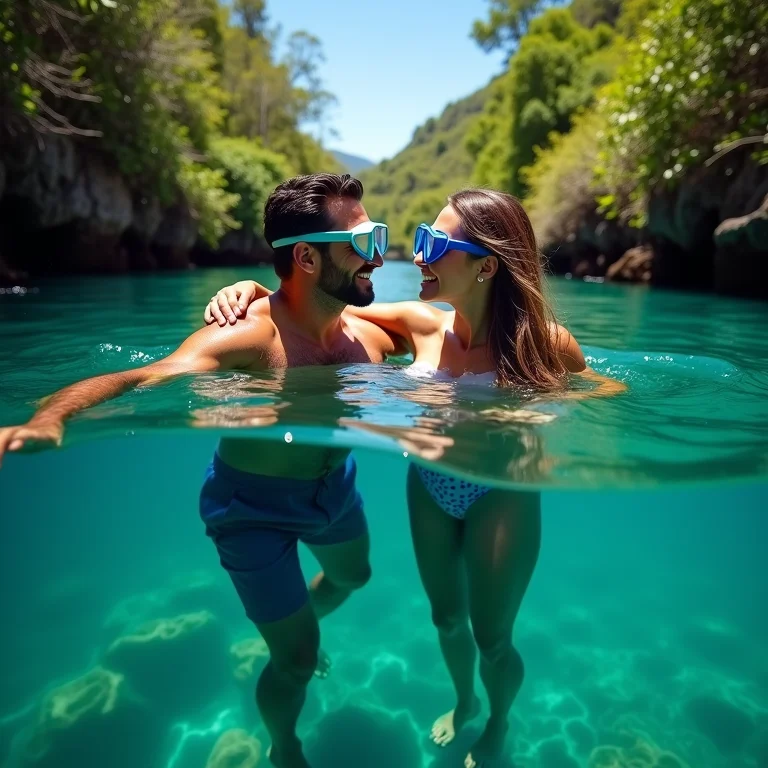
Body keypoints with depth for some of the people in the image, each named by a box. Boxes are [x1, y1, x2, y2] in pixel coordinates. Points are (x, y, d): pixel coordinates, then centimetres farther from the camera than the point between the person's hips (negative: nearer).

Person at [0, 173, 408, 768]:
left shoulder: (370, 335, -14)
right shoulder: (246, 338, -33)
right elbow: (135, 380, -44)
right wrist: (50, 418, -61)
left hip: (335, 484, 7)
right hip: (256, 506, -7)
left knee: (353, 575, 32)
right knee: (298, 660, 4)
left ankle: (291, 634, 67)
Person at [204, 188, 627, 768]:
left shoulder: (540, 340, -22)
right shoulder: (422, 324, -13)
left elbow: (610, 391, -4)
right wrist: (254, 289, -18)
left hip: (500, 497, -3)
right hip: (428, 489, 4)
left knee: (492, 639, 16)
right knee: (447, 619, 25)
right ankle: (464, 702, 58)